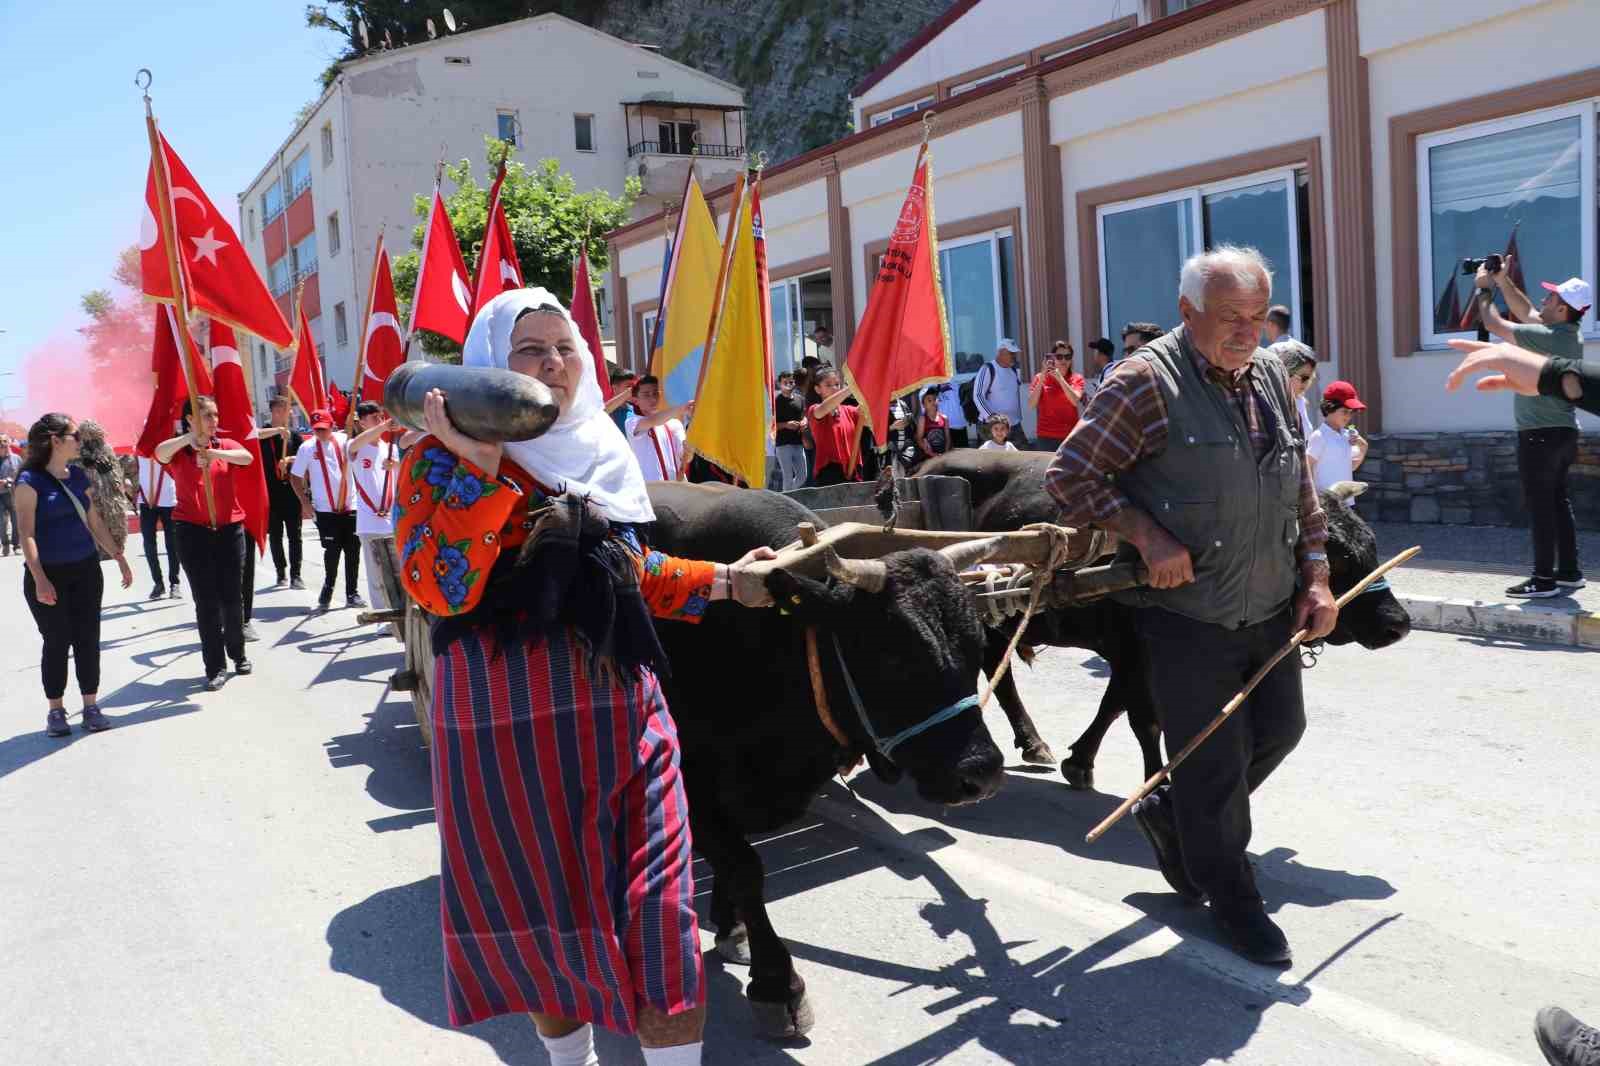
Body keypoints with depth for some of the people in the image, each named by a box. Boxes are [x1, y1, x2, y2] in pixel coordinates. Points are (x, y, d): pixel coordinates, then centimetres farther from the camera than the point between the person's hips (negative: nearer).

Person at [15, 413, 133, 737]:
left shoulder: (79, 475, 8)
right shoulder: (31, 480, -10)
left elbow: (95, 522, 15)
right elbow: (26, 533, -14)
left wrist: (119, 558, 15)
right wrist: (39, 579, -21)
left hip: (86, 570, 5)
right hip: (49, 574, -5)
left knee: (88, 638, 6)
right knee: (57, 642, 2)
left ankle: (91, 706, 15)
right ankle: (56, 710, 16)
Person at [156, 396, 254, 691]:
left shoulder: (226, 445, 6)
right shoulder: (178, 452, 0)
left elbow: (247, 457, -16)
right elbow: (159, 452, -24)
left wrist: (215, 453, -33)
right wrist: (191, 437, -39)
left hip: (229, 529, 2)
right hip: (193, 532, -2)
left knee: (232, 597, 10)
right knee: (206, 601, 0)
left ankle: (237, 653, 30)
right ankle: (215, 666, 6)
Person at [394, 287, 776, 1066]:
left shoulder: (602, 453, 13)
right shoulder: (444, 459, -5)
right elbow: (438, 588, -21)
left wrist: (719, 581, 17)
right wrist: (482, 463, -24)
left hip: (622, 704, 4)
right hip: (509, 714, -4)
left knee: (656, 909, 1)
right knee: (544, 906, 12)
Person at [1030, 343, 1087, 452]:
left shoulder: (1077, 379, 5)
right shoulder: (1040, 377, 4)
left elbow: (1075, 401, -12)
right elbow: (1031, 404, -7)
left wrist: (1060, 378, -18)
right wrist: (1042, 378, -15)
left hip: (1070, 436, 0)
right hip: (1046, 438, 0)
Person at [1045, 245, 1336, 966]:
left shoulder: (1272, 378, 8)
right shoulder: (1146, 383, -13)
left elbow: (1300, 487, 16)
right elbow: (1068, 476, -14)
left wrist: (1315, 574, 9)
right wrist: (1146, 535, -22)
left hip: (1270, 608, 7)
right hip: (1187, 614, -7)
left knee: (1280, 726, 16)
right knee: (1214, 760, 1)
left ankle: (1169, 814, 37)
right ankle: (1232, 900, 23)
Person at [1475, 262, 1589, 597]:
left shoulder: (1547, 338, -20)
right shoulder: (1569, 334, 7)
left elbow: (1495, 325, -12)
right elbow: (1527, 313, 22)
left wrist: (1484, 289, 3)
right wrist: (1503, 281, 19)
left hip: (1541, 434, -9)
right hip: (1563, 431, 9)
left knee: (1540, 506, -5)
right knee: (1557, 501, 15)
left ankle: (1544, 579, -2)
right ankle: (1569, 572, 21)